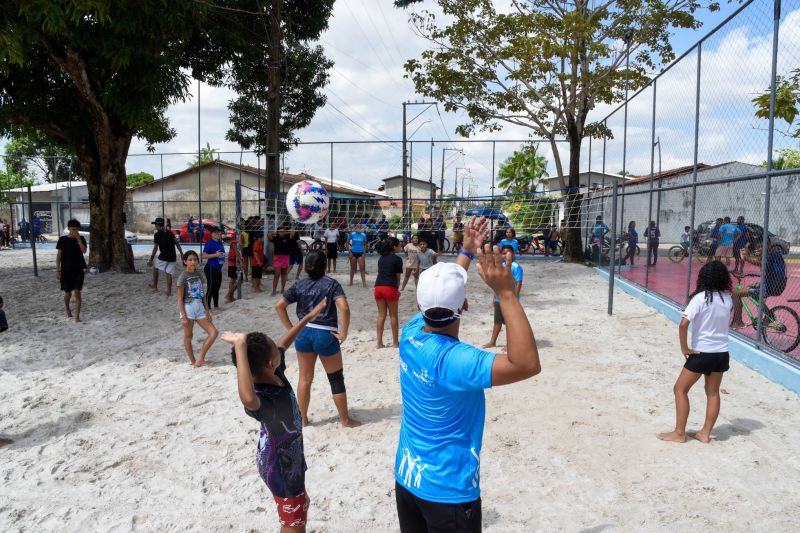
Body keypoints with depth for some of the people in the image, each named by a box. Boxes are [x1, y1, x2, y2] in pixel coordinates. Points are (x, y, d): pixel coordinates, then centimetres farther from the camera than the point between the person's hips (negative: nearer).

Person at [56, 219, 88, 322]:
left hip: (79, 270, 0)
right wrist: (58, 270, -4)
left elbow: (84, 251, -14)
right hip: (66, 270, 0)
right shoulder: (62, 239, -1)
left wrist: (78, 238, -18)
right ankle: (67, 309, 37)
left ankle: (77, 316, -6)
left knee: (77, 292, -7)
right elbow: (59, 255, 0)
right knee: (68, 293, 10)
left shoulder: (81, 238, 2)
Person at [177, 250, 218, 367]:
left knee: (214, 333, -1)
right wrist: (183, 316, -14)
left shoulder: (199, 274, 7)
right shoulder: (183, 277, -9)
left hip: (200, 307, 6)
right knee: (188, 336, 6)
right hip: (188, 308, -6)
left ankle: (200, 359, 7)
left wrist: (208, 311, 9)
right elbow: (180, 298, -9)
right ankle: (193, 362, 16)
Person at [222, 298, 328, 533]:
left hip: (288, 456, 8)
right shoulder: (262, 399, -39)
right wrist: (240, 347, -66)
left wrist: (309, 317, 14)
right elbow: (247, 399, -66)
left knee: (300, 506, 30)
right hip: (280, 465, -8)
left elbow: (284, 342, 5)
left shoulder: (274, 373, -14)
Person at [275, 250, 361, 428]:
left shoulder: (299, 285, 3)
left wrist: (291, 329, 5)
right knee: (336, 379, 10)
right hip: (325, 335, -3)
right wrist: (343, 333, -13)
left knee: (305, 379, 17)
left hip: (303, 334, 4)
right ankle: (345, 420, 19)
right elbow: (344, 308, -22)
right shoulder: (331, 284, -8)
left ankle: (302, 418, 27)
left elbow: (279, 306, 2)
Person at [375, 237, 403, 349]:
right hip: (390, 288, -5)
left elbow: (381, 272, 16)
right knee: (393, 315, 7)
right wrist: (397, 289, 16)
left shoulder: (381, 258, 18)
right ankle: (395, 342, 15)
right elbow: (398, 277, 0)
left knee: (381, 315, 11)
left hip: (378, 286, 5)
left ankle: (379, 342, 12)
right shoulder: (397, 259, -1)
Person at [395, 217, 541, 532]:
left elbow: (437, 293, 9)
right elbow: (527, 365, -36)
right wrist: (506, 294, -37)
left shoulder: (411, 334, -10)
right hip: (448, 491, -7)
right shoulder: (452, 360, -31)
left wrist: (467, 251, 14)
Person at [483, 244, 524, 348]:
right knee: (497, 321, 17)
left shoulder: (516, 267, -13)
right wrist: (495, 296, 16)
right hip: (499, 299, 7)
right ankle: (493, 341, 28)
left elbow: (518, 284, -16)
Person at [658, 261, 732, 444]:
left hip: (701, 352, -6)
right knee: (713, 392, 16)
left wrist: (684, 348, -14)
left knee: (680, 389, 6)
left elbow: (683, 324, -26)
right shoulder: (727, 298, 0)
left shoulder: (700, 298, -16)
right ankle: (705, 433, 23)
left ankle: (679, 433, 9)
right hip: (722, 352, 6)